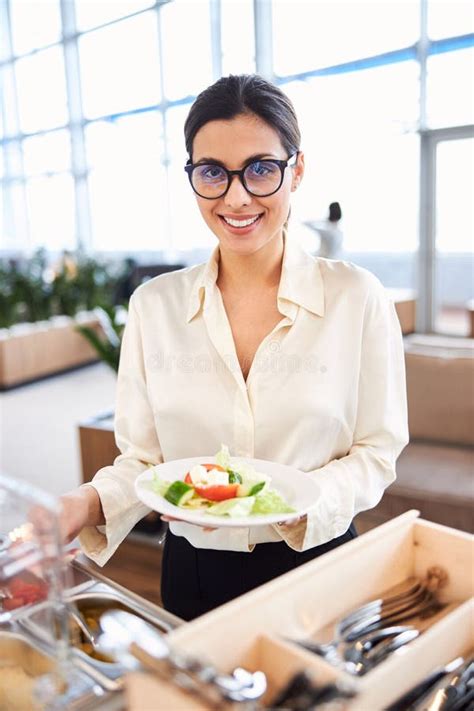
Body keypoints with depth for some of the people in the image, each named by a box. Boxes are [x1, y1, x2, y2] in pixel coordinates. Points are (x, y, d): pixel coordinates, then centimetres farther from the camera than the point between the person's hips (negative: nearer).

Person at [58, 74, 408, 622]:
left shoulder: (357, 298, -10)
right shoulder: (153, 305, -5)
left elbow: (376, 451, -6)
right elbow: (144, 459, -2)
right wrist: (90, 504, -20)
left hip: (317, 562, -1)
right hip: (195, 571, 2)